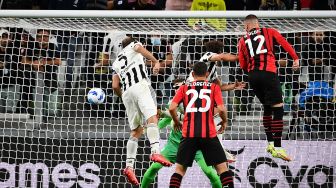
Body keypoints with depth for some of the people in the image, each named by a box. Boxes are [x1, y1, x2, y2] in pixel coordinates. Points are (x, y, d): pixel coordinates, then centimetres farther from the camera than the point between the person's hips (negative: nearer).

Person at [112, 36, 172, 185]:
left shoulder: (117, 62, 31)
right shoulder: (134, 46, 21)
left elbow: (115, 86, 22)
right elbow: (139, 48, -5)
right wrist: (156, 62, -10)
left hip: (126, 92, 6)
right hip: (140, 86, -6)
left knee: (136, 131, 10)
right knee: (152, 118, -21)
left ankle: (129, 166, -2)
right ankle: (155, 152, -45)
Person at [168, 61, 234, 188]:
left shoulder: (184, 88, 10)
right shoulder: (214, 87, 7)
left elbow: (172, 108, 0)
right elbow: (221, 109, -5)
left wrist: (176, 122, 17)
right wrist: (224, 121, 14)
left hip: (188, 134, 1)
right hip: (209, 134, -1)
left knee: (180, 169, 9)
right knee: (222, 167, 4)